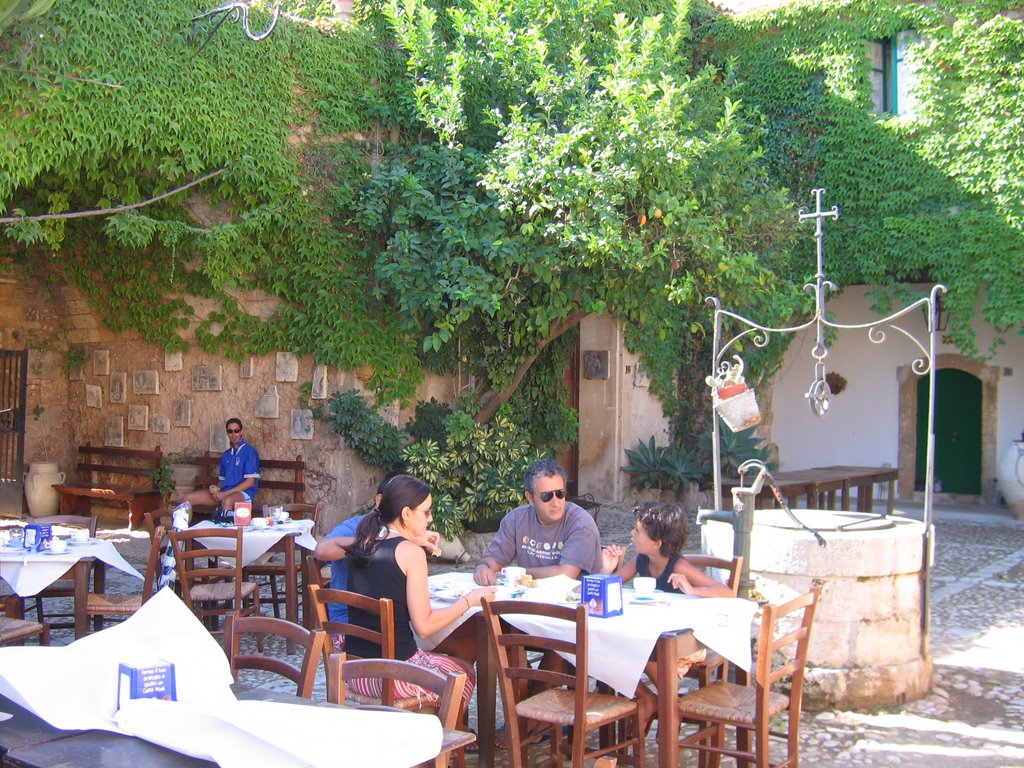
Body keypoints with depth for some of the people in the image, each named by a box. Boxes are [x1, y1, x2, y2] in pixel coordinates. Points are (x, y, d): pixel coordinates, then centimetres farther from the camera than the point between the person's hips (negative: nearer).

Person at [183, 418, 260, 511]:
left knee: (227, 501, -42)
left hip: (244, 493, -7)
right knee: (189, 498, -7)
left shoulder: (249, 451, -5)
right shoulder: (226, 455, 18)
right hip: (224, 493, 7)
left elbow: (250, 482, -11)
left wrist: (225, 493, -14)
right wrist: (216, 488, -1)